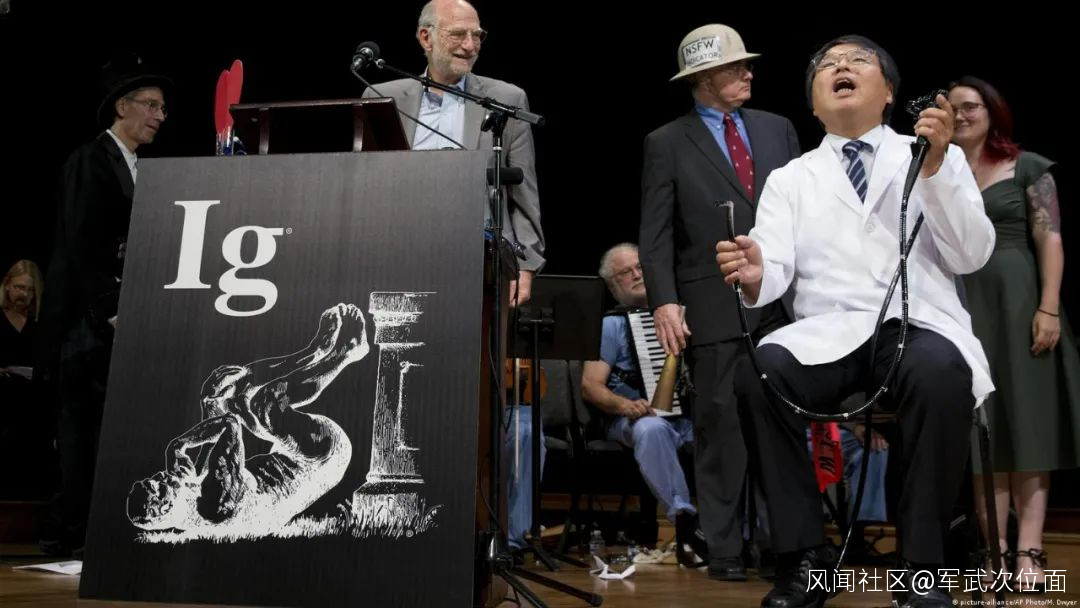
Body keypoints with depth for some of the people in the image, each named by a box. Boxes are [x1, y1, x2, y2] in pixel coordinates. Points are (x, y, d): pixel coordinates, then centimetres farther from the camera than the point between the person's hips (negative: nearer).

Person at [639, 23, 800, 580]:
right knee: (721, 426, 0)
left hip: (784, 300, 4)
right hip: (714, 308, -3)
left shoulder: (778, 129, 14)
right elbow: (655, 235, -2)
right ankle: (725, 546, 11)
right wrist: (663, 302, -14)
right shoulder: (667, 144, 3)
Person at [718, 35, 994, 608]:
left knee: (939, 372, -35)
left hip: (920, 325, 0)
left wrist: (934, 165, -12)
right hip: (828, 334, 1)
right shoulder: (789, 179, 16)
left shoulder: (941, 158, 15)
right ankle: (803, 558, -16)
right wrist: (753, 274, -25)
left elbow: (971, 256, 1)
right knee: (758, 372, -30)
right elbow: (776, 270, 1)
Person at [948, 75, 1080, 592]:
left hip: (1016, 300, -2)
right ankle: (995, 549, 8)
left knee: (1026, 422, -2)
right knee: (981, 426, 3)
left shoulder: (1027, 167, 4)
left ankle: (1029, 552, 0)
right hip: (962, 307, 3)